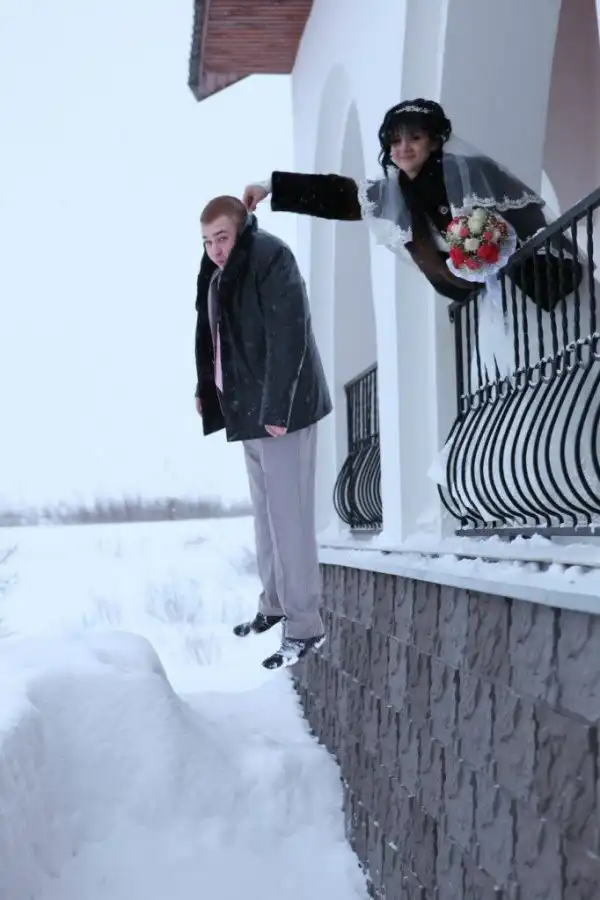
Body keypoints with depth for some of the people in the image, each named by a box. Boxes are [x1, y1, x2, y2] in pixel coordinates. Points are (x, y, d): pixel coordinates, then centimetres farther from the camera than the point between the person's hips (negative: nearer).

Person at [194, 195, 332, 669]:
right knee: (265, 512, 17)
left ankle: (305, 625, 2)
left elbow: (287, 338, -21)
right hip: (249, 409, 9)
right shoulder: (219, 273, 12)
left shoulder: (270, 257, -15)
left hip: (281, 410, -9)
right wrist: (206, 389, 8)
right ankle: (274, 604, 30)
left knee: (289, 516, -6)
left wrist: (277, 408, -23)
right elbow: (212, 337, 18)